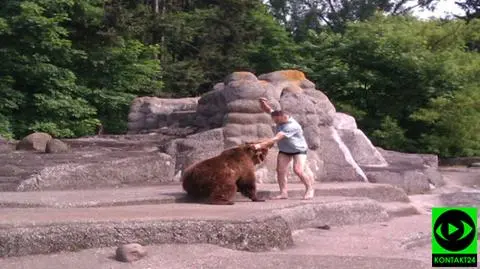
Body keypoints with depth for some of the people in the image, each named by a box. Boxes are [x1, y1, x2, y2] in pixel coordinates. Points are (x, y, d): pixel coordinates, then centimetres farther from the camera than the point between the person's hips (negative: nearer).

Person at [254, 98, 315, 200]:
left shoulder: (291, 126, -36)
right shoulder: (281, 116, -13)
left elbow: (276, 138, -43)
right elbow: (267, 109, -3)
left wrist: (260, 145, -48)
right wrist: (263, 103, -27)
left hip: (299, 150, -7)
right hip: (284, 150, 7)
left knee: (298, 170, -20)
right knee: (280, 170, -6)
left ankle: (310, 189, 2)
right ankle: (283, 193, -2)